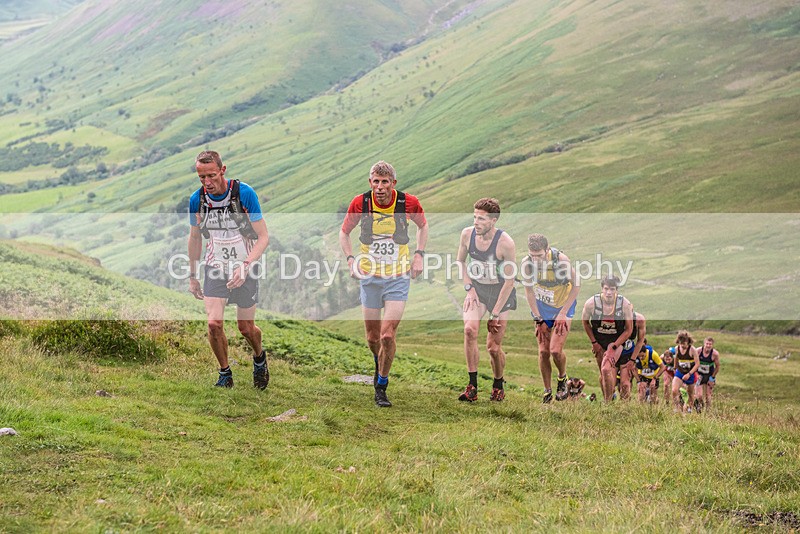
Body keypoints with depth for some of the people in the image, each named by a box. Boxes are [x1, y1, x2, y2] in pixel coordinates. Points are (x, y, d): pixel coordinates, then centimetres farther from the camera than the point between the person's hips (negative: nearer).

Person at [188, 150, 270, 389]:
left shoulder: (244, 193, -18)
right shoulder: (196, 199, -7)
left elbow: (263, 237, -14)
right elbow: (195, 237, 9)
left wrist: (246, 266, -27)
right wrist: (192, 276, 13)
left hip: (244, 268, -2)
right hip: (214, 268, 2)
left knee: (246, 328, 5)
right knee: (214, 323, -14)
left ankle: (259, 357, 39)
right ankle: (225, 373, 8)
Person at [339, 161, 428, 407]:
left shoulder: (409, 202, -9)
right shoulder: (360, 203, -9)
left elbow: (423, 225, 13)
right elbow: (344, 232, 8)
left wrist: (419, 254, 2)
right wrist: (351, 258, -6)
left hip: (398, 278, -1)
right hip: (369, 277, 1)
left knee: (388, 335, -12)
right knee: (372, 337, 8)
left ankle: (381, 387, 6)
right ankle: (379, 362, 44)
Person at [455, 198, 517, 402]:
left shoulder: (505, 243, -22)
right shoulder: (467, 234, -9)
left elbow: (509, 280, -16)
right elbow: (460, 261, 10)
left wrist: (496, 313, -16)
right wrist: (469, 289, -3)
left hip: (501, 293, -3)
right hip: (477, 288, 3)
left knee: (493, 347, -3)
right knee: (470, 329, -24)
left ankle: (498, 386, 26)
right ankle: (472, 386, -19)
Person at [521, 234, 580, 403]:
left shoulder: (561, 259, -28)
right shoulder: (527, 263, -20)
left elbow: (576, 286, -15)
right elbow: (529, 291, -6)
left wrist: (563, 313, -16)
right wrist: (537, 318, -9)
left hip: (563, 306, -2)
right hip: (541, 308, 3)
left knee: (556, 350, -13)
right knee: (543, 352, -2)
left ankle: (562, 378, 18)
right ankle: (547, 391, 14)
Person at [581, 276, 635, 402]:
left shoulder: (626, 305, -21)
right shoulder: (591, 303, -19)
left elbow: (629, 330, -12)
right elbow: (585, 322, 2)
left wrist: (613, 347, -17)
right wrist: (594, 342, -1)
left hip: (618, 341, -3)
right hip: (599, 342, 3)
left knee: (606, 369, -23)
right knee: (603, 374, 7)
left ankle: (608, 402, -11)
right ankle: (606, 401, 23)